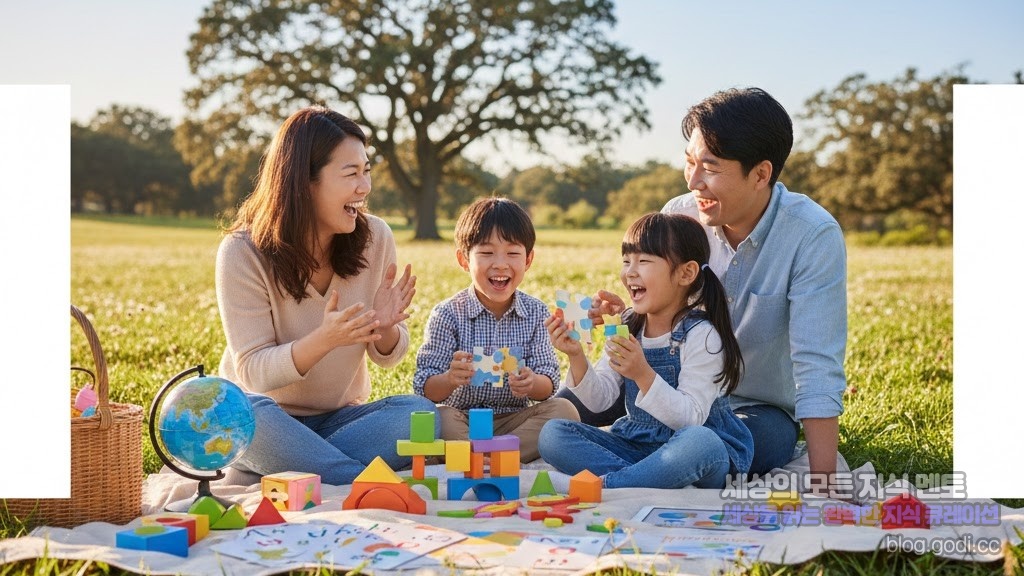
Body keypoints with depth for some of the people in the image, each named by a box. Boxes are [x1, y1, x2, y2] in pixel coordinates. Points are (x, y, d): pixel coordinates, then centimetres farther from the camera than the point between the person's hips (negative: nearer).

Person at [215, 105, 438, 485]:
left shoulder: (375, 238, -6)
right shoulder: (243, 251, -16)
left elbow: (388, 357, 3)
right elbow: (253, 372, -17)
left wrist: (385, 327, -22)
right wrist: (325, 339, -35)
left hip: (339, 417, 3)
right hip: (268, 423, -3)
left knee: (421, 412, -25)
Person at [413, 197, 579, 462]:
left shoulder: (536, 312, 1)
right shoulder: (448, 314, -7)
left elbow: (548, 384, -3)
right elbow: (426, 389, -11)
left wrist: (531, 383, -28)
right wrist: (450, 379, -34)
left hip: (514, 418, 3)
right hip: (461, 418, -3)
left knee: (564, 410, -22)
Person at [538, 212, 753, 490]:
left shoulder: (701, 336, -15)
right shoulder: (626, 326, 5)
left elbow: (691, 418, -21)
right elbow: (599, 399, 1)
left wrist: (643, 374, -32)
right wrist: (576, 357, -16)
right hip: (636, 443, 7)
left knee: (699, 442, -42)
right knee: (552, 434, -12)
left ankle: (602, 486, -27)